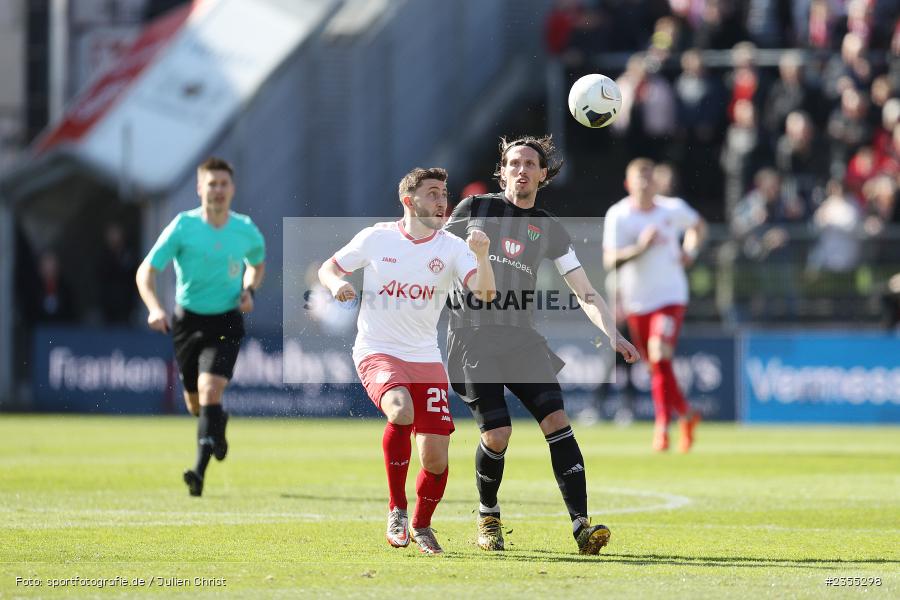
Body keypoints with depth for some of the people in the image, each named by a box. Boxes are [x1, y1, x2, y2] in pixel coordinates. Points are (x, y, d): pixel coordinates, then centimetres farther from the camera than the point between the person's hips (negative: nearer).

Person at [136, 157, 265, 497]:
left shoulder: (246, 231, -2)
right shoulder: (183, 227, -10)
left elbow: (257, 263, 21)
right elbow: (146, 271, -9)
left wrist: (249, 290, -1)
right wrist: (155, 308, -26)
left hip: (226, 322, -1)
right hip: (187, 319, 1)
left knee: (210, 390, -21)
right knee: (195, 404, 11)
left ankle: (200, 470, -25)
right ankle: (218, 422, 48)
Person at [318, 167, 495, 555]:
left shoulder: (452, 247, 0)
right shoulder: (376, 239, -1)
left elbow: (485, 292, -13)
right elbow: (328, 268, 11)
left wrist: (482, 256, -32)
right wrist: (336, 284, -12)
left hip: (426, 358, 3)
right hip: (376, 352, -3)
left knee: (436, 457, -6)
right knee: (401, 410, -33)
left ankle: (421, 525, 25)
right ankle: (396, 509, -15)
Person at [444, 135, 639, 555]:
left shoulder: (549, 230, 10)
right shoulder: (475, 208, 5)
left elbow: (585, 293, 8)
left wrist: (612, 334, -5)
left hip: (521, 337, 2)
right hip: (472, 335, -2)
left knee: (556, 420, -15)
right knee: (497, 432, -14)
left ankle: (581, 525, -19)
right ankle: (488, 517, 13)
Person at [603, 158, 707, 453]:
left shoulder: (673, 208, -2)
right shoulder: (618, 215, -8)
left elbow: (698, 225, 20)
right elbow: (610, 260, -15)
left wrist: (690, 251, 3)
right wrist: (640, 247, -29)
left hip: (670, 296, -2)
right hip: (636, 301, 2)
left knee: (660, 354, -23)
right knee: (657, 367, 8)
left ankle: (662, 425, -20)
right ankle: (686, 414, 32)